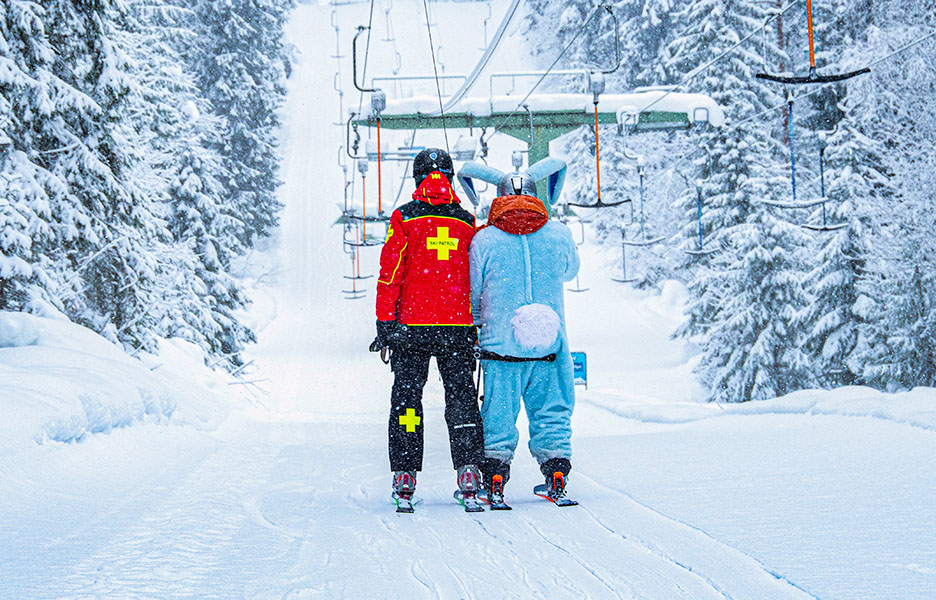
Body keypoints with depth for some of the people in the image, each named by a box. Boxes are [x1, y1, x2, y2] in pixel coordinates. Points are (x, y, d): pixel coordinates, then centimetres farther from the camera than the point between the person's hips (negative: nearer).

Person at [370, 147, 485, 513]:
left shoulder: (404, 219, -2)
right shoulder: (467, 222, 7)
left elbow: (390, 275, -5)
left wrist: (385, 324, -2)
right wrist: (479, 327, 18)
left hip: (413, 326, -2)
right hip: (459, 327, 2)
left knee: (407, 398, 5)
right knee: (461, 399, 7)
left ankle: (404, 481, 1)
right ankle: (469, 476, -1)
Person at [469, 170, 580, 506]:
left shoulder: (484, 241, -5)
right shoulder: (559, 236, -1)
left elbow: (471, 295, 2)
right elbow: (570, 271, 20)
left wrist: (474, 328, 20)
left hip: (500, 344, -1)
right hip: (550, 349, 1)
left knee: (498, 416, 8)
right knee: (552, 413, 12)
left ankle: (494, 483, 6)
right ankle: (556, 478, 11)